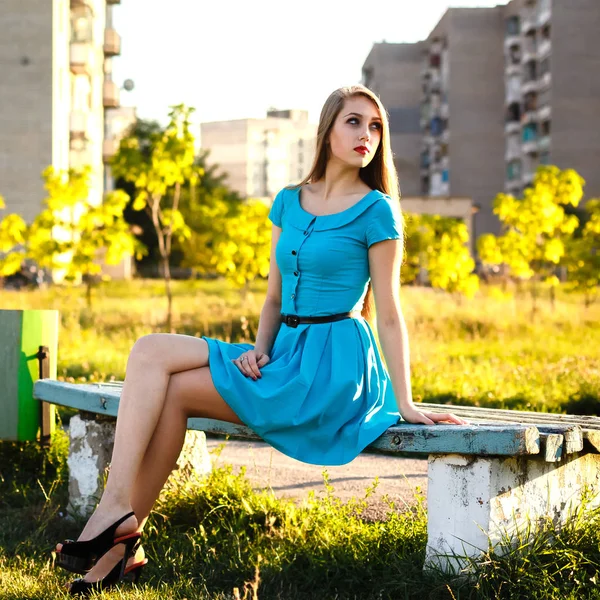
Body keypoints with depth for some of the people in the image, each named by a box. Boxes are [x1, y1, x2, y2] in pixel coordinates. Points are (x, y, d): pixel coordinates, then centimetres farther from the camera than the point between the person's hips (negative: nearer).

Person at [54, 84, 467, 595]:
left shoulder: (376, 211, -4)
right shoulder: (288, 202, 14)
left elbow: (388, 313, -4)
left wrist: (405, 404, -7)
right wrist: (260, 351, -3)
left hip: (334, 364, -6)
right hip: (286, 353, 6)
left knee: (169, 391, -17)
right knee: (151, 351, -15)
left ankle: (120, 525, -11)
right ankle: (122, 531, -18)